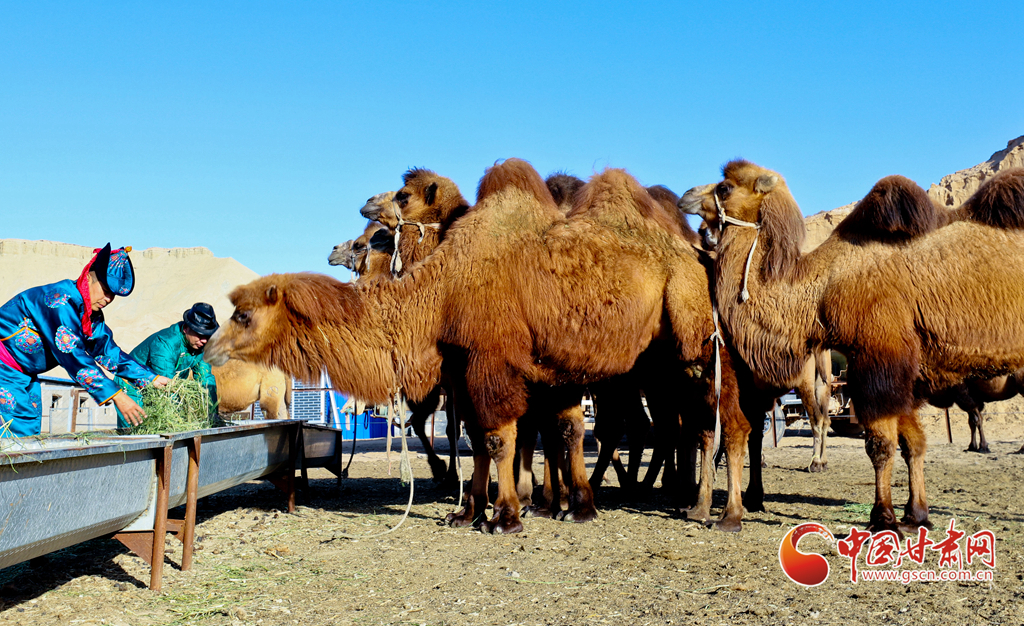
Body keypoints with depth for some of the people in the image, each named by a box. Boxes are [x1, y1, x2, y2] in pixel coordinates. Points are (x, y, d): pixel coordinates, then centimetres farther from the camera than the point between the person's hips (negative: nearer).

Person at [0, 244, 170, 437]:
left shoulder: (92, 314, 3)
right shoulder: (60, 298, -26)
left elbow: (108, 351, 11)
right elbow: (72, 356, -32)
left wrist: (151, 379, 2)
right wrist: (115, 395, -34)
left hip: (25, 376, 10)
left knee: (30, 432, 8)